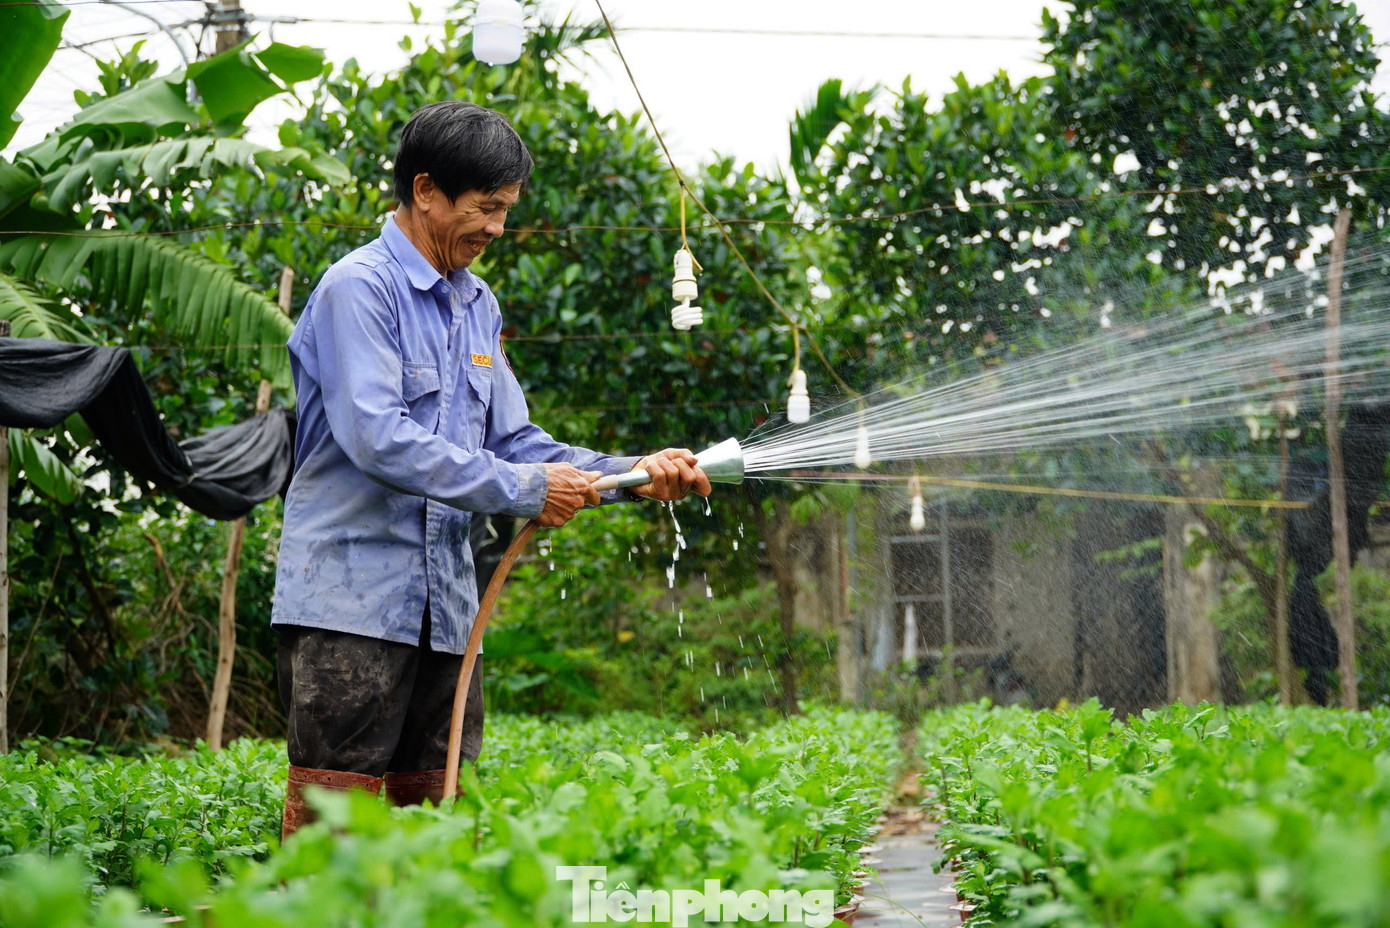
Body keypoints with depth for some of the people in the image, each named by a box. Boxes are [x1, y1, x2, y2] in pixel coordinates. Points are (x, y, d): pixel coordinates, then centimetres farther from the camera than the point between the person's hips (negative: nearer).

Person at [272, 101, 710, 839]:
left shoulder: (476, 306, 17)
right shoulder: (358, 288, -9)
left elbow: (512, 441, 17)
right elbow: (377, 438, -20)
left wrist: (632, 474, 4)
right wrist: (522, 489, -17)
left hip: (445, 607, 8)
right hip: (350, 599, -8)